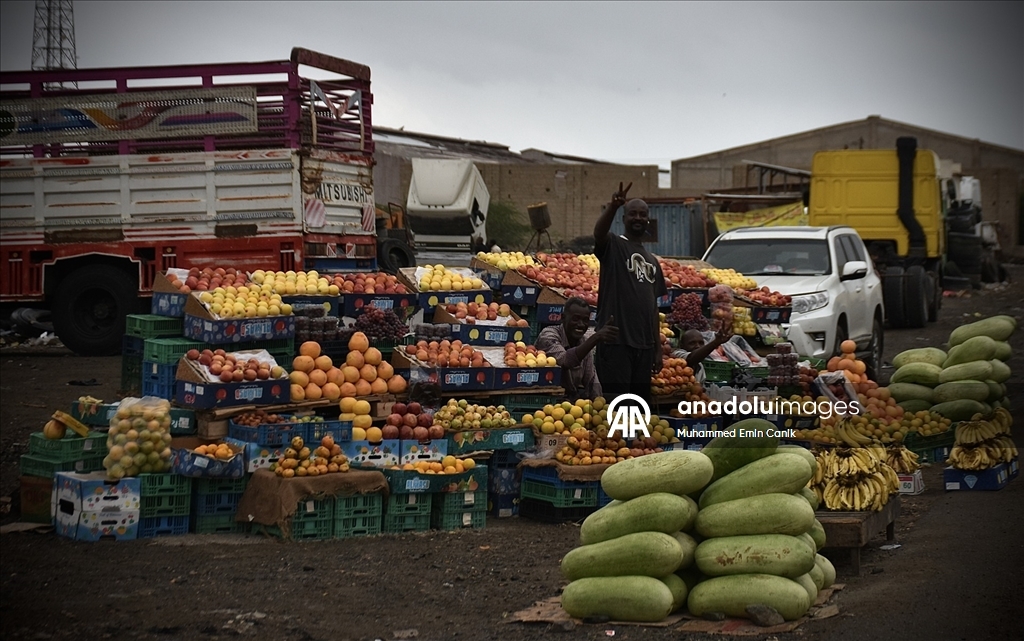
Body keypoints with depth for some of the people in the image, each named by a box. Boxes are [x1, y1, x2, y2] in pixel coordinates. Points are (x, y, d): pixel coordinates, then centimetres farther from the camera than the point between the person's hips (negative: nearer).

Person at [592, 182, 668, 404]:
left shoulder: (652, 261, 19)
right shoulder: (613, 246, 1)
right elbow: (599, 233, -24)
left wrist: (658, 348, 16)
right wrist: (613, 207, -43)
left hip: (644, 344, 7)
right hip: (615, 340, -7)